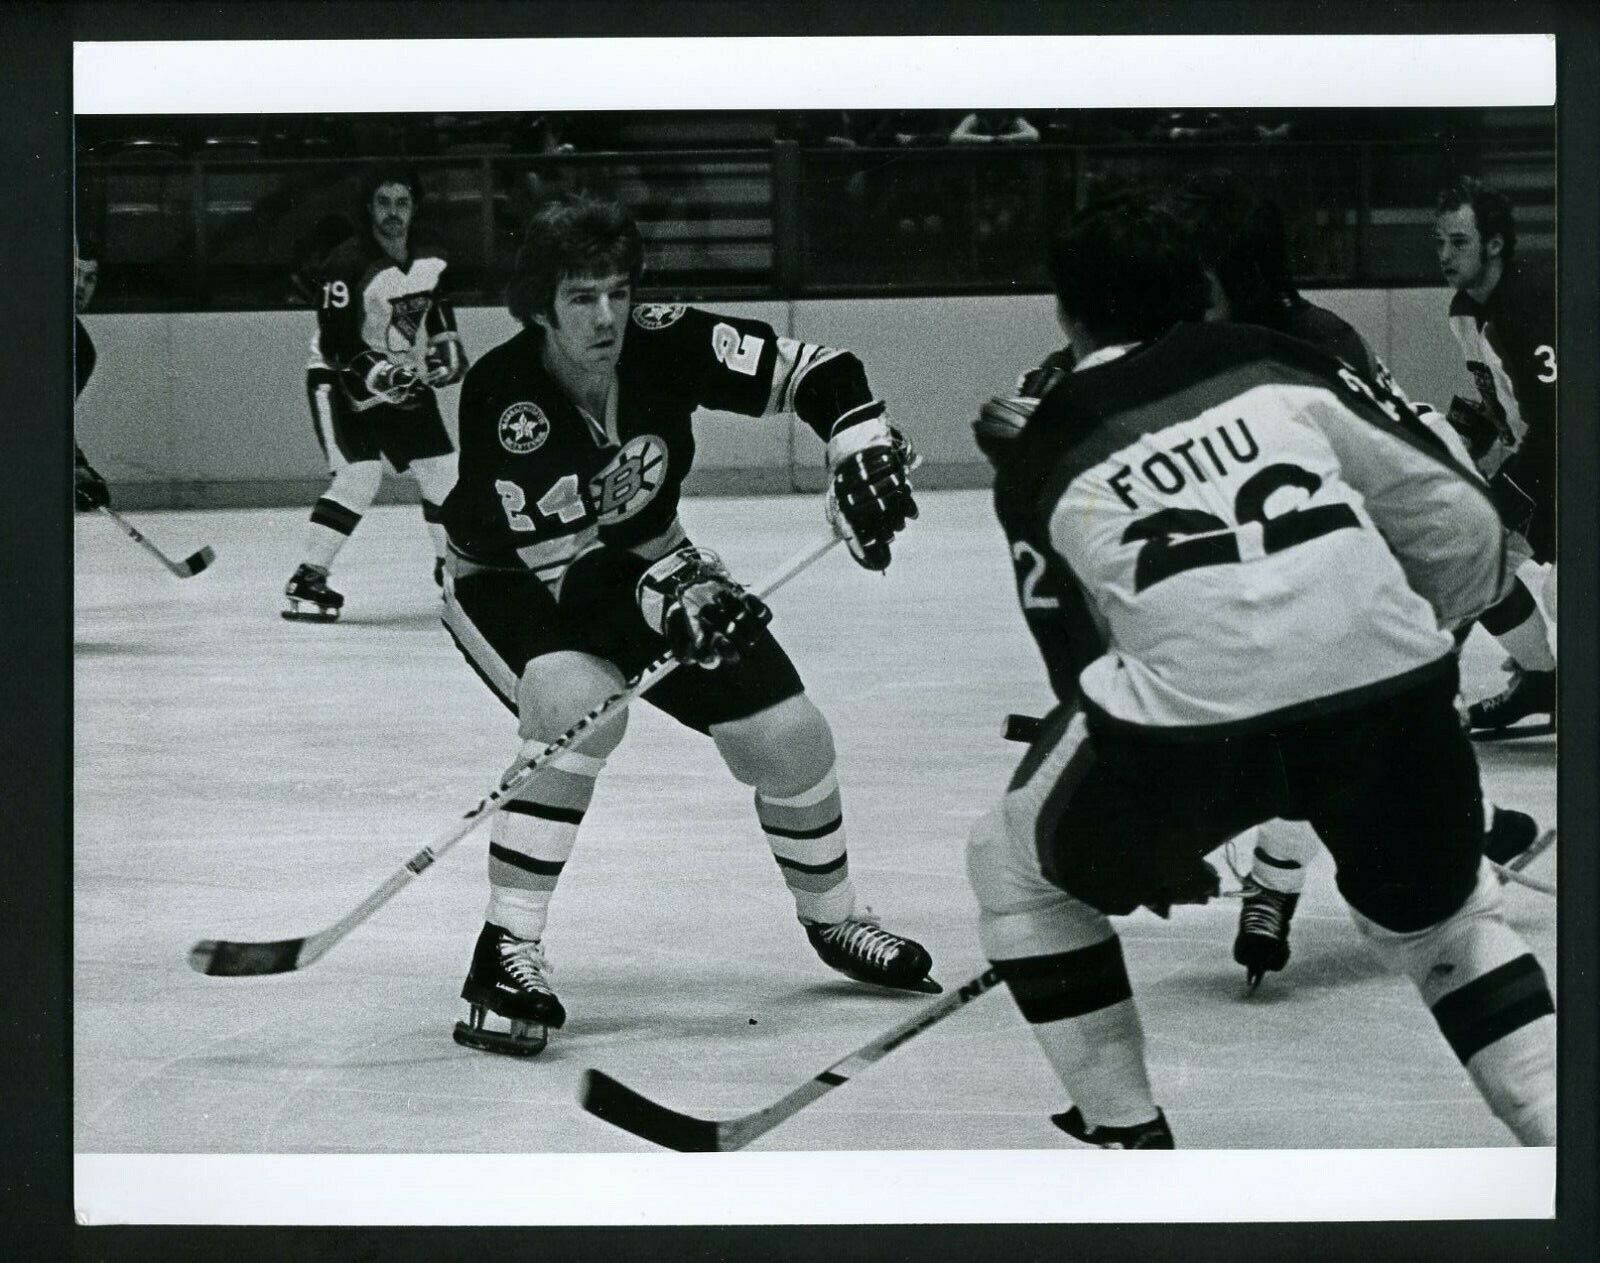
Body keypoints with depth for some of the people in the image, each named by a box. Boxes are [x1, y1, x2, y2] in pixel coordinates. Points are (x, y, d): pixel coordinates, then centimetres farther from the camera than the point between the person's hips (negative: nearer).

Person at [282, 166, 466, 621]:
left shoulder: (431, 261, -1)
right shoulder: (347, 264, -22)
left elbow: (437, 313, 16)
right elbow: (336, 344, -24)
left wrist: (448, 347, -2)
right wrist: (374, 375, -35)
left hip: (405, 380, 7)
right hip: (341, 380, -7)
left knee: (444, 471, 6)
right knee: (359, 476, -22)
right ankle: (307, 581, -18)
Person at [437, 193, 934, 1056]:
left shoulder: (665, 346, -22)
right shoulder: (500, 396, -31)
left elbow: (814, 371, -14)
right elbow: (560, 563, -33)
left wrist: (863, 452, -31)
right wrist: (667, 591, -44)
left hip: (640, 565, 5)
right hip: (511, 583, -5)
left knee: (788, 733, -1)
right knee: (578, 703, -35)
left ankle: (833, 919, 27)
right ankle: (506, 953, -28)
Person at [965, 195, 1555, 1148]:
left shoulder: (1040, 460, 20)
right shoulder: (1279, 364, 20)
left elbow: (1084, 666, 23)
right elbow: (1460, 523, 17)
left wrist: (1152, 838, 36)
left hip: (1190, 710, -2)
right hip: (1391, 686, 2)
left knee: (1016, 865, 26)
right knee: (1441, 918, 30)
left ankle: (1126, 1139, 24)